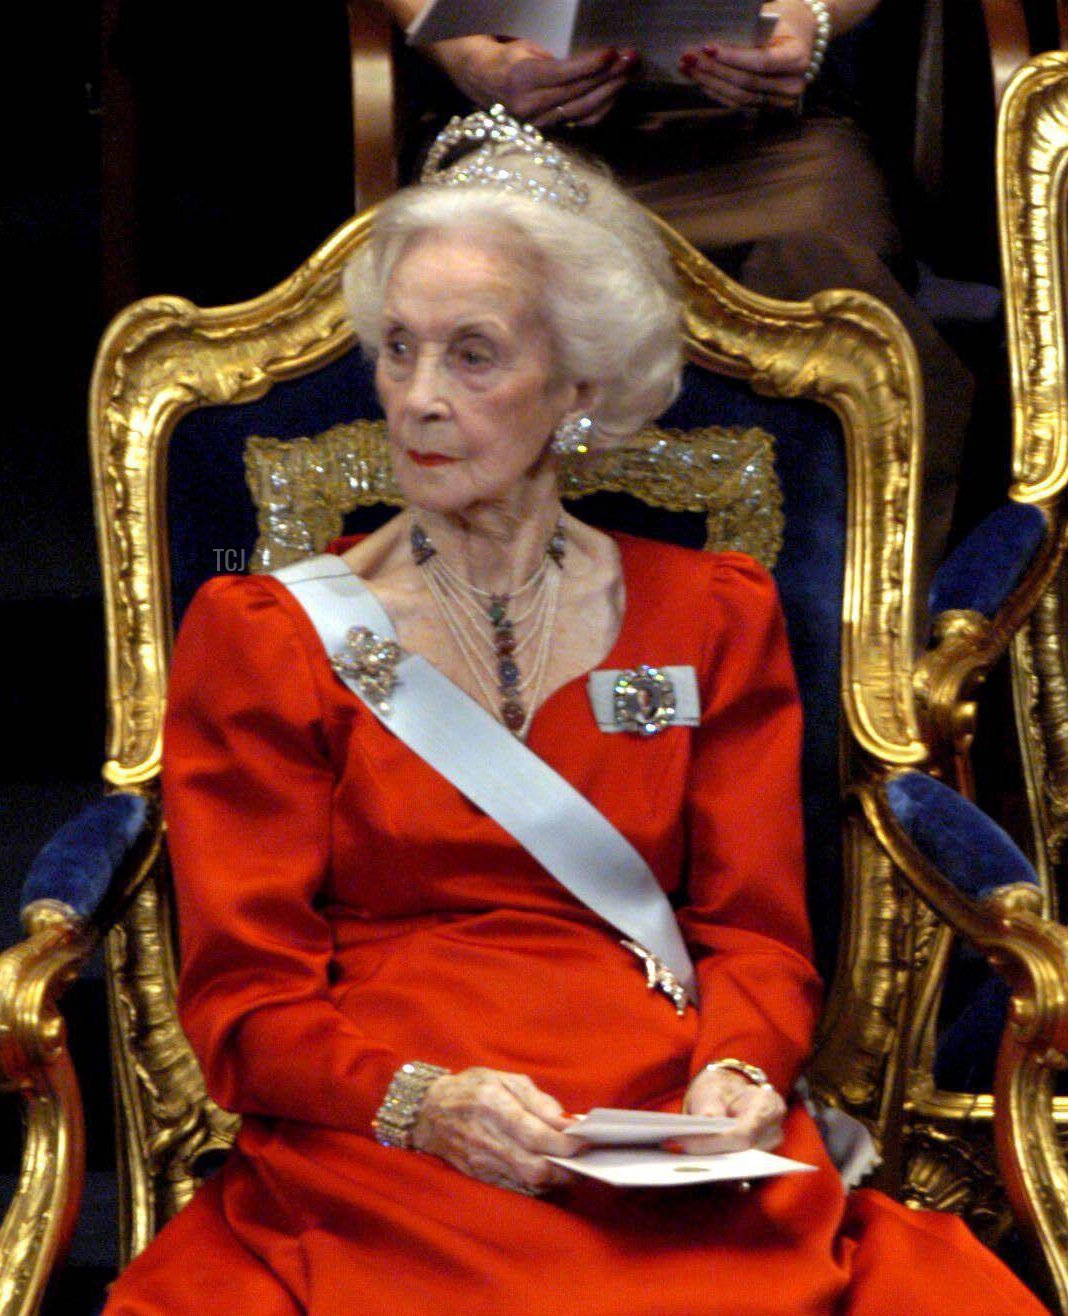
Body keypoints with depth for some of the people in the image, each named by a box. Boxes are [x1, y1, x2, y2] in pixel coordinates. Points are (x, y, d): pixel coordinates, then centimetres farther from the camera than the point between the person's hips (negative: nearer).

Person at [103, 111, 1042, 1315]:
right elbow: (247, 992, 3)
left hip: (676, 1166, 2)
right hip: (377, 1174, -1)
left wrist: (734, 1074, -11)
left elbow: (757, 935, 13)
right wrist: (420, 1102, -17)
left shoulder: (711, 619, 17)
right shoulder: (267, 638, 10)